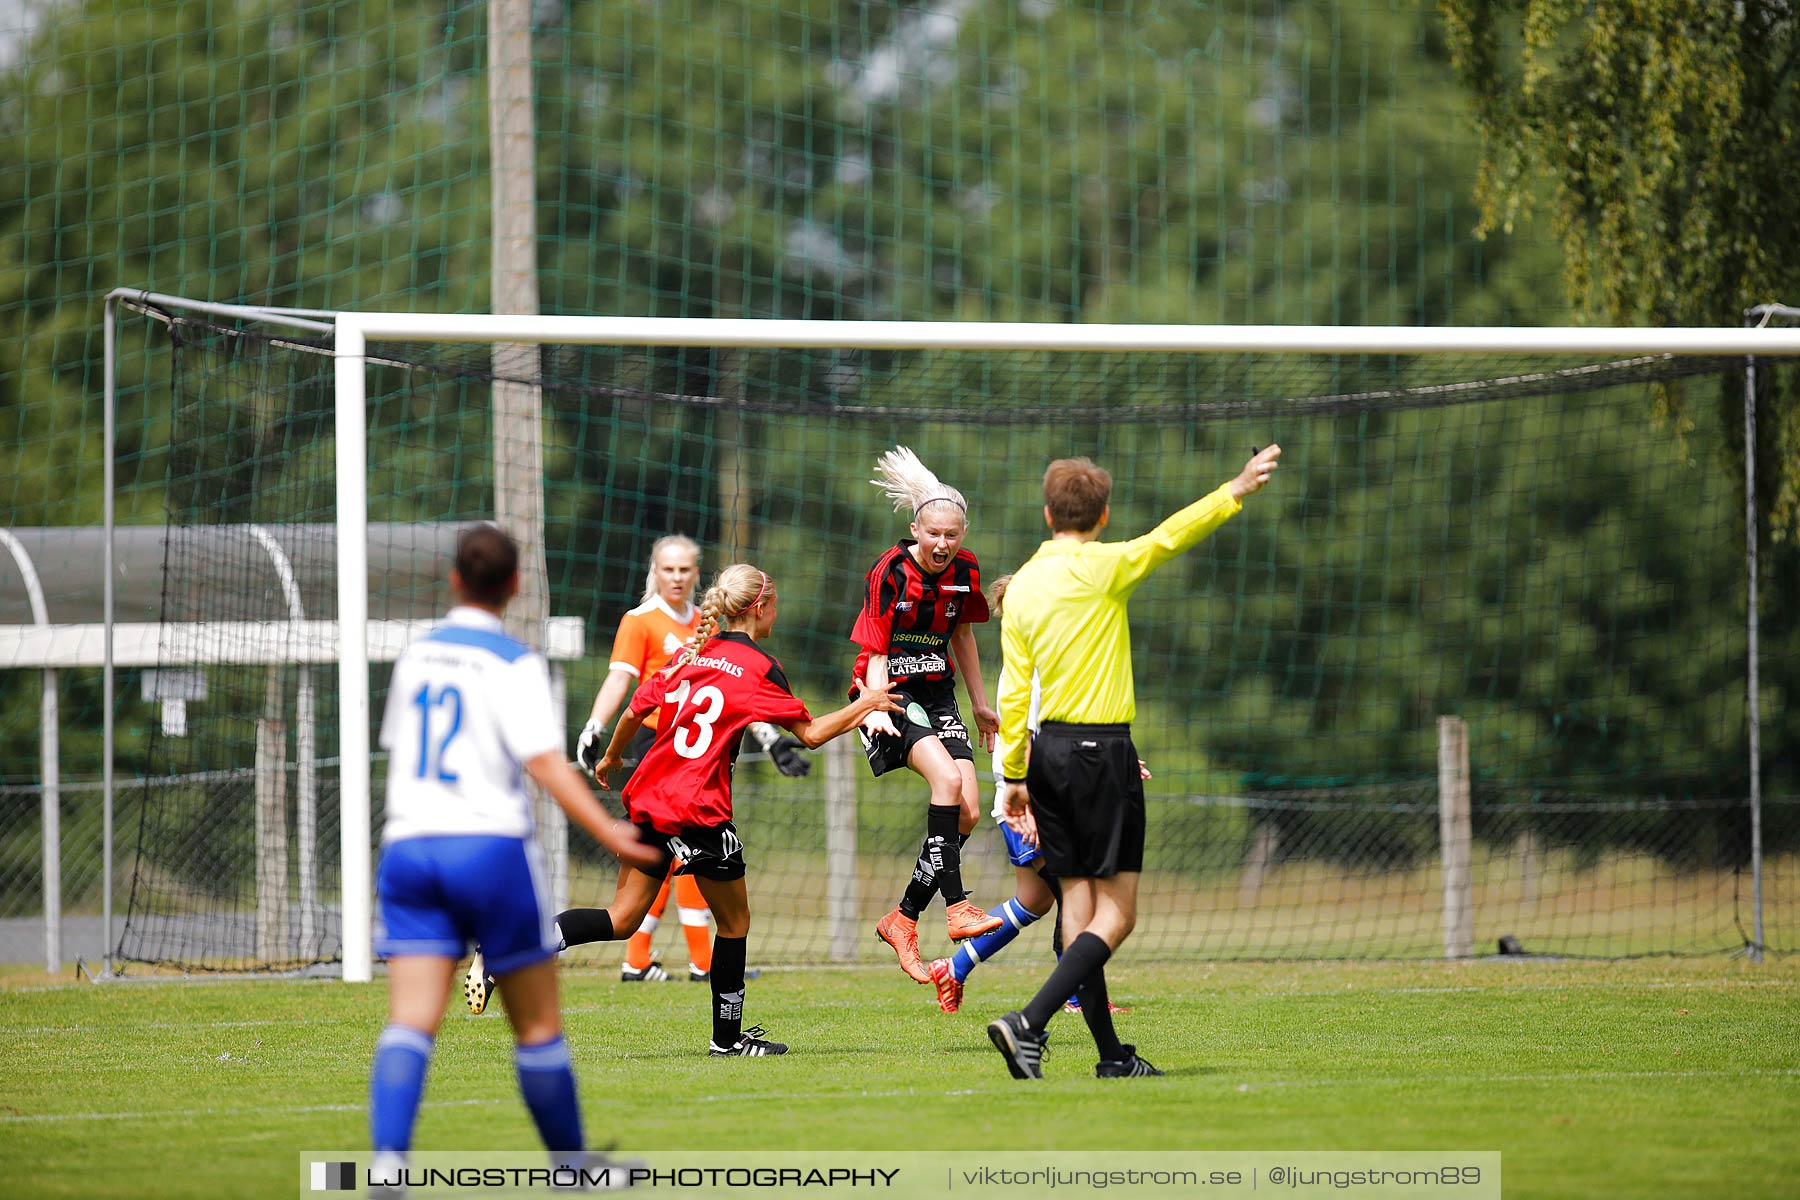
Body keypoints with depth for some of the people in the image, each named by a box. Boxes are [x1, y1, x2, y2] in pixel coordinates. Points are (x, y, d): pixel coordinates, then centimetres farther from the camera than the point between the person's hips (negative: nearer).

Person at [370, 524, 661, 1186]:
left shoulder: (415, 656, 13)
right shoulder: (513, 664, -5)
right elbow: (545, 762, -16)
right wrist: (611, 833, -18)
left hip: (407, 846, 4)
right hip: (490, 846, -4)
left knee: (409, 1023, -7)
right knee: (538, 1025, 9)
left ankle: (387, 1163, -27)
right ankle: (573, 1170, 20)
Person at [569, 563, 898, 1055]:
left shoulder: (691, 653, 12)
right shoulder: (759, 667, -7)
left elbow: (636, 709, 16)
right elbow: (811, 733, -5)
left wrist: (611, 757, 34)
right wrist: (865, 704, 10)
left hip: (648, 795, 7)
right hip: (699, 810, -6)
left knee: (622, 919, 8)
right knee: (735, 920, 11)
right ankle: (727, 1037, 17)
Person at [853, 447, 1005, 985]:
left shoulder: (965, 572, 0)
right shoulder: (890, 574, -15)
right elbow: (875, 653, -13)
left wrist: (980, 704, 23)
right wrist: (877, 708, -29)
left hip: (938, 693, 6)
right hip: (894, 694, -6)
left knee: (966, 813, -7)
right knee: (947, 778, -29)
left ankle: (902, 919, 4)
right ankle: (956, 906, -30)